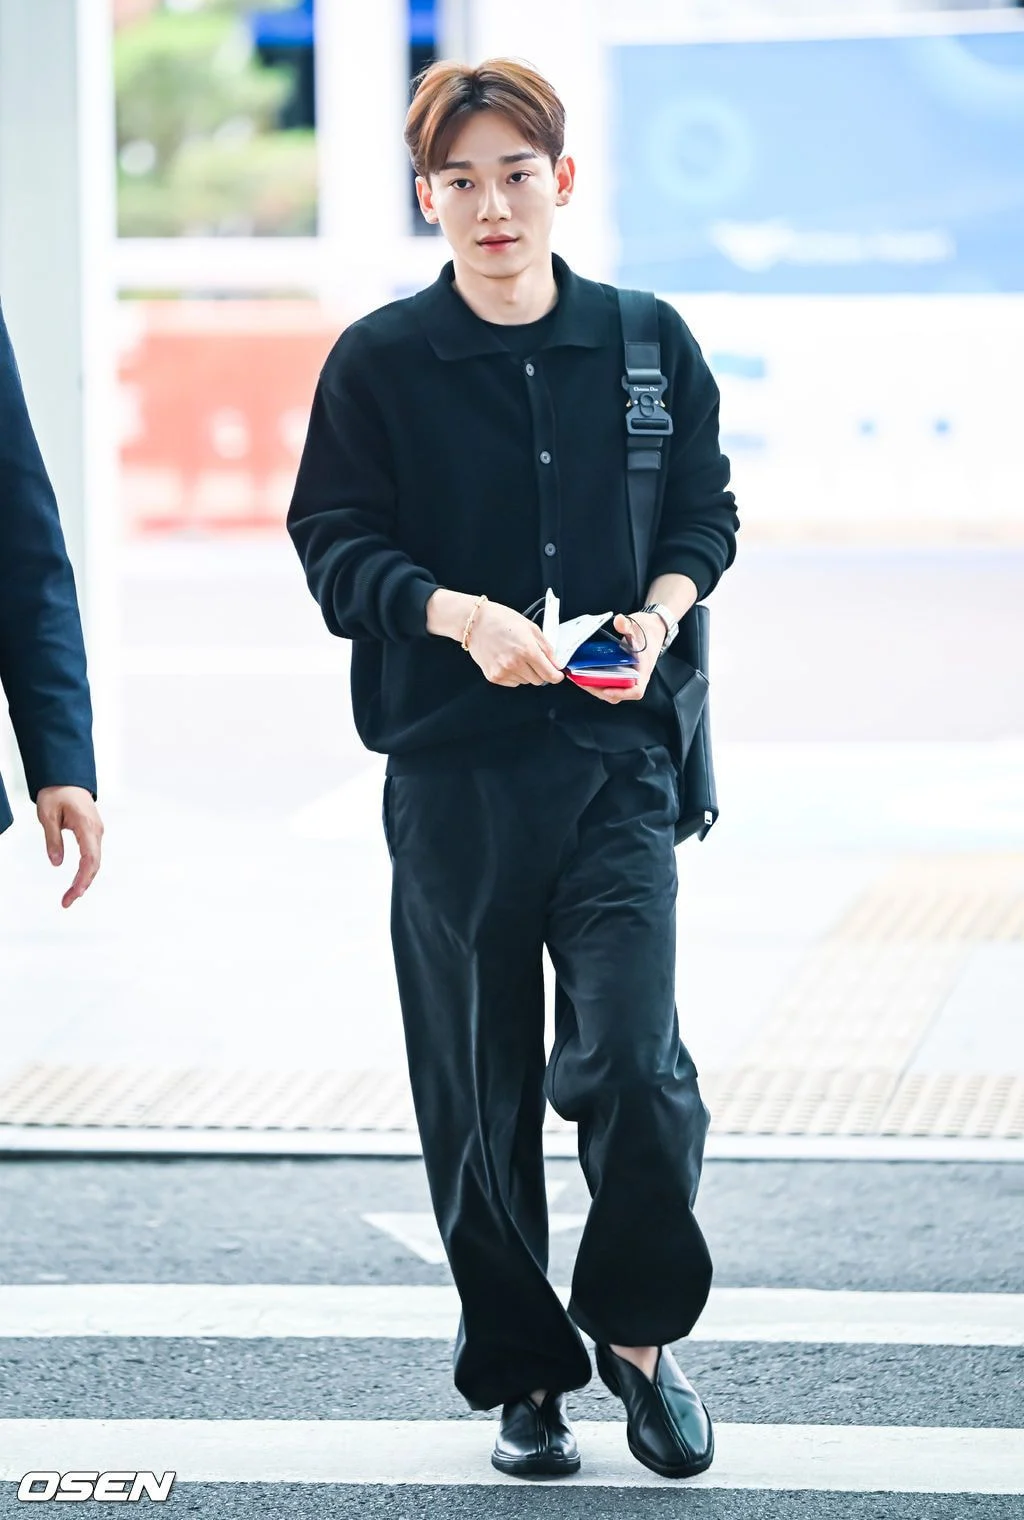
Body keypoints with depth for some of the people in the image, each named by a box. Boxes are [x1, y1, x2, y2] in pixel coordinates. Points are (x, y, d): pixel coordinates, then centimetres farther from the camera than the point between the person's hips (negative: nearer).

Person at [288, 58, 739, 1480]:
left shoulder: (649, 343, 5)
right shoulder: (378, 362, 0)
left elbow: (705, 508, 11)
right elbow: (336, 545, -1)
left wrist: (661, 607, -9)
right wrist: (459, 614, -18)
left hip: (616, 756, 0)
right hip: (452, 767, 0)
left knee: (632, 1059, -11)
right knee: (480, 1087, 6)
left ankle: (638, 1328, 13)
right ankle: (521, 1368, 22)